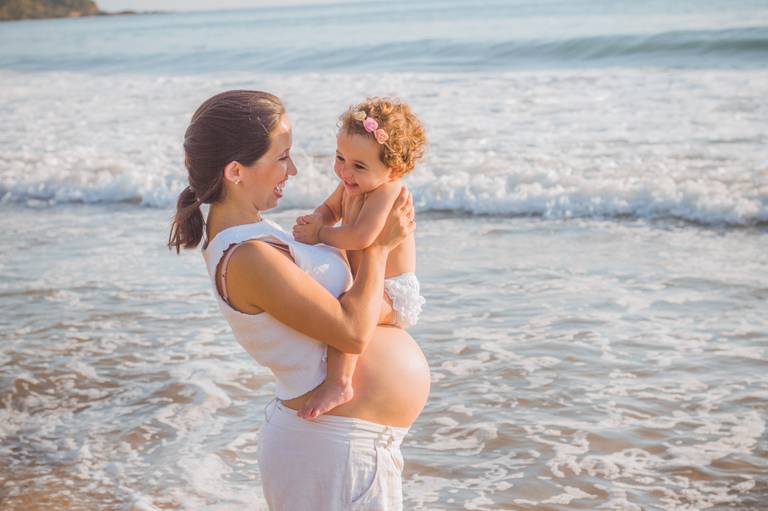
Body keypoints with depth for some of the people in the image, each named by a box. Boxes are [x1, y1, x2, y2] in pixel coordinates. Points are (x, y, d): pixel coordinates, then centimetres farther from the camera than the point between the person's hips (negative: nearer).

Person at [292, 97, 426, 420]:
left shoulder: (387, 191, -26)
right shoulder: (351, 186, 2)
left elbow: (360, 237, -39)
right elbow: (330, 208, 20)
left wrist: (319, 235, -23)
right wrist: (315, 221, -5)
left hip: (392, 294, -10)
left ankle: (338, 384, -31)